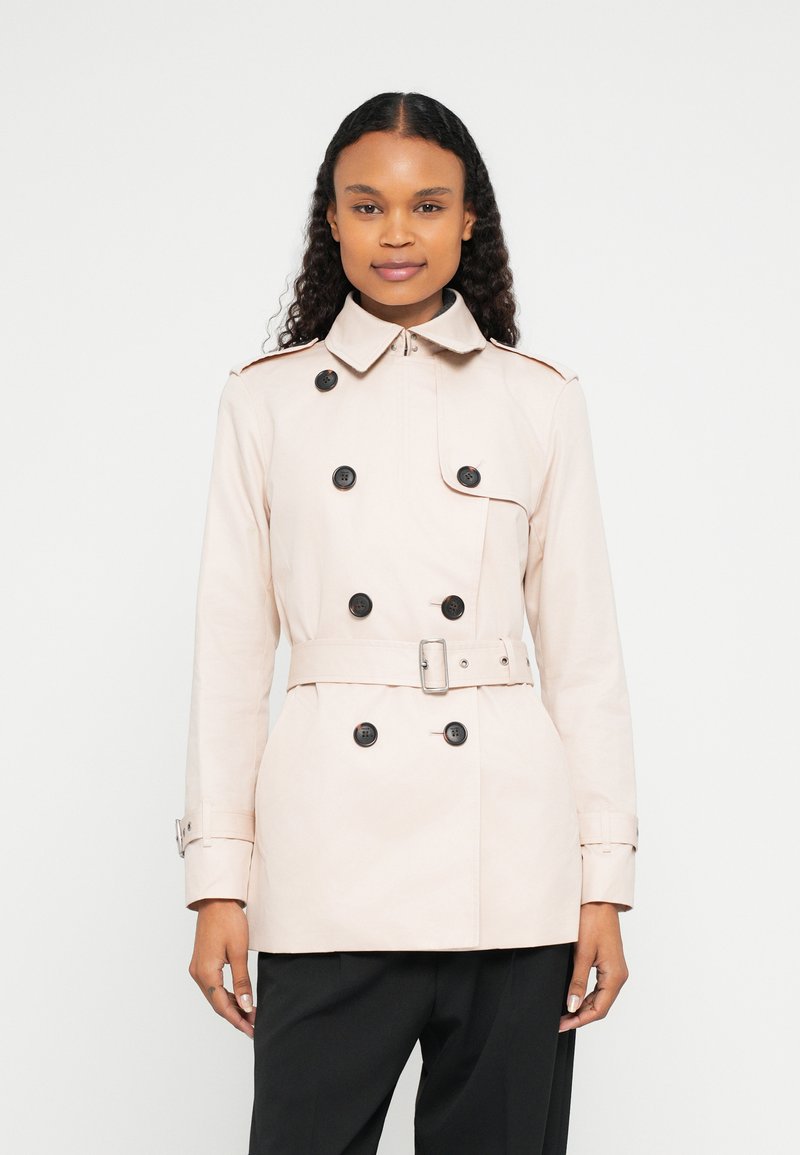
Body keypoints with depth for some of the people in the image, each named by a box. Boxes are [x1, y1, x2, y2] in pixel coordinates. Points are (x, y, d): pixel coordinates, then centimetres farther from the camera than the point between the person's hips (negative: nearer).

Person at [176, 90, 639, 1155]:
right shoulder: (268, 399, 8)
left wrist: (606, 879, 3)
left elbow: (583, 644, 7)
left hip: (508, 864, 1)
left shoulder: (541, 400, 8)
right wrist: (217, 877, 1)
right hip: (328, 854, 0)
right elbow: (231, 643, 7)